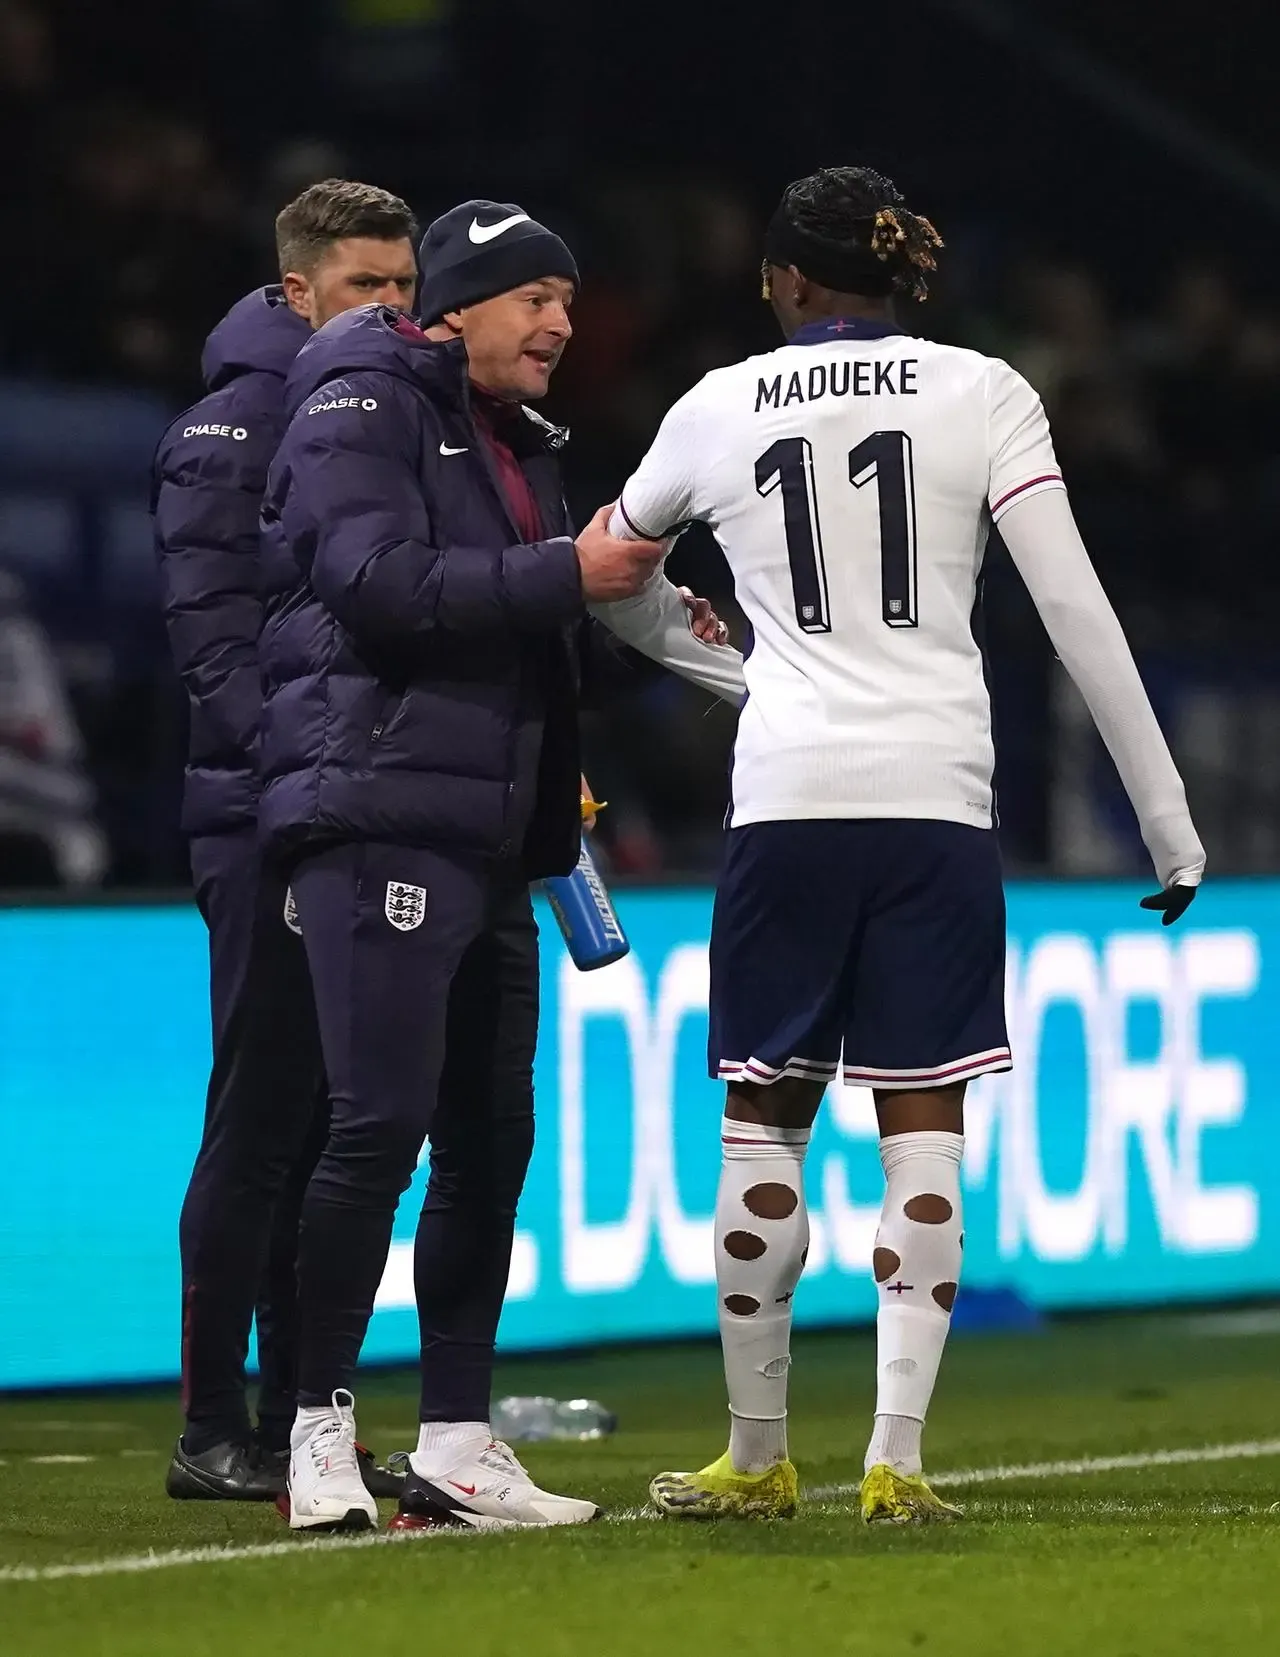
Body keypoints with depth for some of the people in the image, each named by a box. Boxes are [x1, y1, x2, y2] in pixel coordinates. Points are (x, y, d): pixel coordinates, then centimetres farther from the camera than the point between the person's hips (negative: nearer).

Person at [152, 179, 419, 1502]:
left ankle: (297, 1422, 16)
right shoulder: (235, 427, -6)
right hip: (268, 823, -8)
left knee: (336, 1134, 9)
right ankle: (212, 1433, -2)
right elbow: (211, 627, -14)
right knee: (261, 1123, -6)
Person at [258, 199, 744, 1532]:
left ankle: (457, 1446, 13)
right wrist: (566, 576, -17)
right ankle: (321, 1436, -8)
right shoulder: (366, 408, -4)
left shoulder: (511, 446, 23)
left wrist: (635, 630, 7)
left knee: (490, 1138, 8)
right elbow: (380, 583, -19)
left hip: (488, 839, 9)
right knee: (382, 1121, -13)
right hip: (381, 811, -9)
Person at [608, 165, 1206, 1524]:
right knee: (921, 1123, 2)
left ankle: (756, 1456, 14)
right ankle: (895, 1459, -3)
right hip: (937, 797, 0)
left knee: (763, 1118, 9)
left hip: (785, 798, 0)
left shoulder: (720, 409, 7)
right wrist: (1164, 810, 1)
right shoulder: (983, 394, 3)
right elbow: (1077, 609, -3)